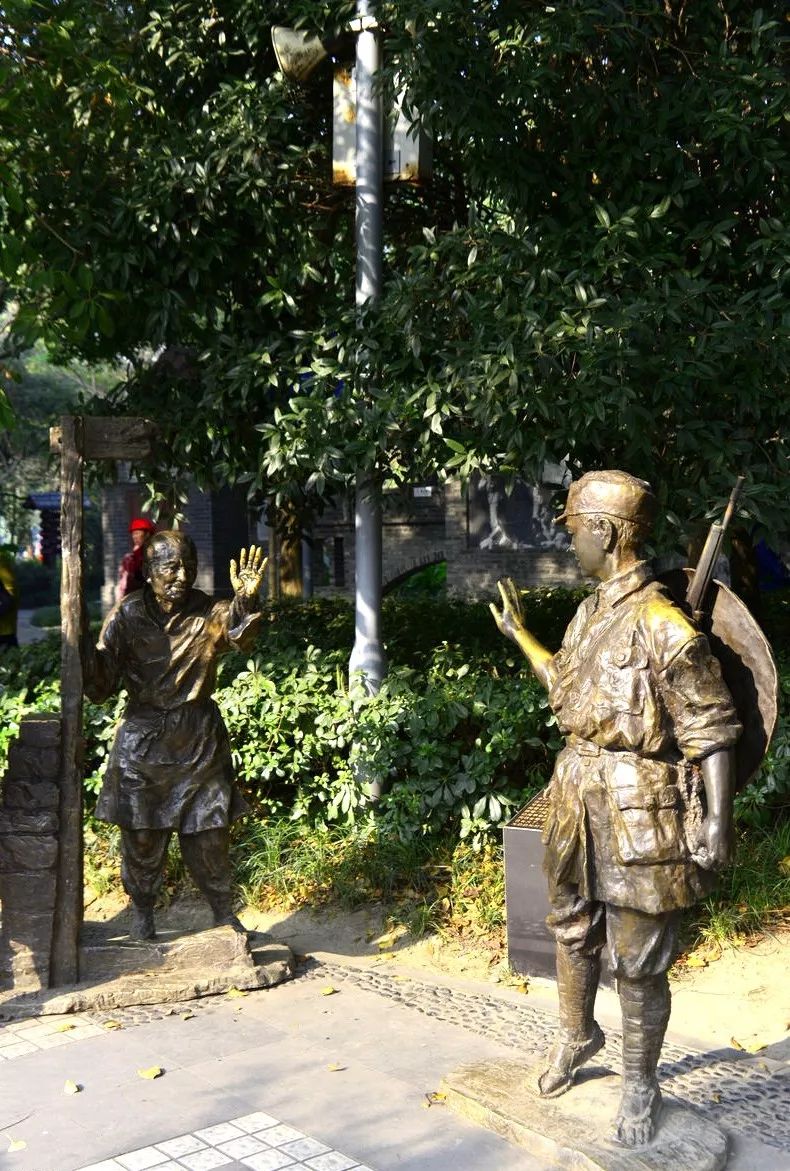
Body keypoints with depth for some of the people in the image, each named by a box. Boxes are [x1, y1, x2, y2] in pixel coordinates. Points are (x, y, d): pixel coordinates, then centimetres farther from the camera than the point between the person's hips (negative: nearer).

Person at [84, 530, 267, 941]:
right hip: (143, 739, 0)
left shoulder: (208, 613, -4)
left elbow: (239, 635, -28)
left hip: (199, 740, 0)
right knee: (142, 834, 8)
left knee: (208, 831, 6)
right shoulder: (128, 615, -5)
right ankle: (142, 915, 28)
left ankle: (224, 913, 24)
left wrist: (246, 602, -48)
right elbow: (101, 686, -7)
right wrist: (81, 640, -24)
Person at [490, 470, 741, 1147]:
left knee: (638, 962, 4)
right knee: (573, 930, 22)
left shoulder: (663, 625, -19)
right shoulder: (589, 614, 8)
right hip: (579, 803, 8)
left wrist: (717, 822, -21)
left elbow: (712, 731, -17)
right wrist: (519, 635, 28)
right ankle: (578, 1035, 45)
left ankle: (641, 1085, 23)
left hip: (637, 814, -8)